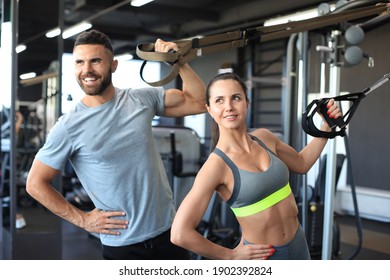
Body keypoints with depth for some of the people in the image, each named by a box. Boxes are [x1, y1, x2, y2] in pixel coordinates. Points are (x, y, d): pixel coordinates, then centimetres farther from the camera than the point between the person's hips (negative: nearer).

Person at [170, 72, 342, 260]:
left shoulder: (264, 138, -4)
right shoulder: (217, 165, -22)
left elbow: (301, 163, 17)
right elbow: (180, 234, -26)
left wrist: (327, 126, 6)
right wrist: (231, 255, -14)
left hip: (298, 245, 6)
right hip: (263, 257, -6)